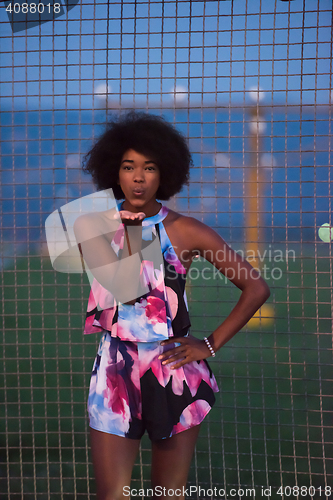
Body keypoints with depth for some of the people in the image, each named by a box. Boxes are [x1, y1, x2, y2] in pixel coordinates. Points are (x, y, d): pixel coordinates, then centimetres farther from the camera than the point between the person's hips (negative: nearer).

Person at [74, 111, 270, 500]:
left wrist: (210, 345, -2)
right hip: (115, 372, 1)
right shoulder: (94, 227, 3)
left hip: (174, 371, 0)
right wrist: (132, 229, -5)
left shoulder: (186, 231, -2)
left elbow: (256, 287, 0)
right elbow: (123, 286, -9)